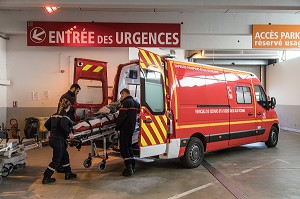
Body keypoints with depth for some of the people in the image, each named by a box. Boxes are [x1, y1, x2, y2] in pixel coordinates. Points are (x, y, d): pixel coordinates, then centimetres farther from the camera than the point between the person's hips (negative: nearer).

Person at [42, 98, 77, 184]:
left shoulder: (54, 115, 11)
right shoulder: (65, 116, -14)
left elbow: (46, 124, 12)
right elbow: (63, 125, -32)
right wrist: (69, 132, -20)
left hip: (52, 139, 9)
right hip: (59, 140, -9)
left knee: (65, 155, 21)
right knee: (56, 160, 3)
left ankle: (68, 174, 31)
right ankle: (46, 178, 10)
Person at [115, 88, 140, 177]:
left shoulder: (126, 102, -14)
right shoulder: (135, 102, 15)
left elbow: (122, 116, -19)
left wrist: (117, 126, -11)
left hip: (125, 128, -9)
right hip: (132, 127, 9)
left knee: (124, 148, -4)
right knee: (128, 146, 18)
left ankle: (129, 168, -5)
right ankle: (132, 166, 22)